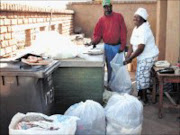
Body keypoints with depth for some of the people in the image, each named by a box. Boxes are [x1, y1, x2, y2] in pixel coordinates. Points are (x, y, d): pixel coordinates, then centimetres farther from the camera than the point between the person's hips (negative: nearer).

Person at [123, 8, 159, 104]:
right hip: (142, 57, 9)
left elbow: (140, 48, -28)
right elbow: (132, 45, 6)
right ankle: (140, 94, 30)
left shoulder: (144, 30, -23)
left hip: (148, 57, -9)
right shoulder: (136, 28, 7)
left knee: (142, 75, -5)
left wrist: (130, 59, -23)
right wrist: (127, 57, -2)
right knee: (140, 75, 15)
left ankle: (144, 98, 8)